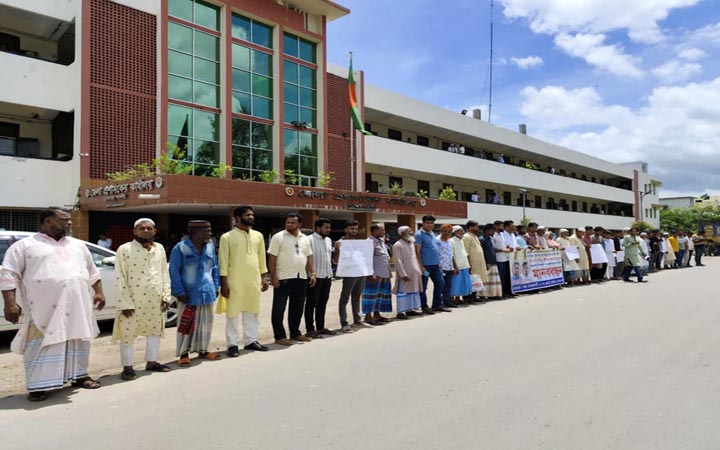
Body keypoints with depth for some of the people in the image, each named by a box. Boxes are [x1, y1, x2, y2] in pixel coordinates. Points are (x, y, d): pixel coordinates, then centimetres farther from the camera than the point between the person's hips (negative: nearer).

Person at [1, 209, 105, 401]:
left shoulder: (78, 245, 17)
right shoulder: (24, 246, 1)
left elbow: (92, 272, 23)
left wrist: (99, 292, 15)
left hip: (77, 306, 5)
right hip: (44, 309, -5)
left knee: (78, 341, 12)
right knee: (42, 345, -2)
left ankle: (79, 376, 24)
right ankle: (38, 385, 7)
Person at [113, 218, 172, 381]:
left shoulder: (160, 248, 8)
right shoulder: (125, 249, -7)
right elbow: (120, 279, -9)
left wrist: (166, 296, 4)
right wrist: (125, 303, -14)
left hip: (155, 300, 5)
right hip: (133, 300, -5)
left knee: (155, 330, 14)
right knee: (128, 333, 3)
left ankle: (151, 362, 29)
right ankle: (127, 367, 16)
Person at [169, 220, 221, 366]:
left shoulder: (210, 246, 3)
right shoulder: (180, 248, -12)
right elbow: (174, 271, -9)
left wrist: (216, 286, 8)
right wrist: (180, 292, -12)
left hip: (207, 292, 5)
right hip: (189, 294, -5)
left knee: (205, 324, 14)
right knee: (186, 325, 5)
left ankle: (203, 350, 28)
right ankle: (184, 353, 17)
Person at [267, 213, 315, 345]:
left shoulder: (305, 239, 11)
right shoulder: (278, 237, -5)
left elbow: (308, 257, 16)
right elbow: (272, 258, -8)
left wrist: (312, 273, 8)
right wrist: (273, 276, -14)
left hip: (300, 278, 6)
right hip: (283, 278, -5)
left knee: (297, 308, 13)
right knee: (279, 309, 0)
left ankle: (295, 333, 25)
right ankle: (279, 336, 9)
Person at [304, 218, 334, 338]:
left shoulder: (328, 240, 14)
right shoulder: (310, 240, -11)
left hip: (327, 277, 8)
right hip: (315, 277, -8)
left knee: (322, 303, 14)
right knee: (311, 304, 1)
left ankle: (320, 327, 23)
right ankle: (310, 329, 7)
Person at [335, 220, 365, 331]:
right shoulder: (341, 242, -4)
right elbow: (336, 261, -9)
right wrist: (337, 249, -24)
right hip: (349, 274, -7)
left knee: (356, 297, 16)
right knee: (345, 298, -3)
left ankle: (357, 319, 25)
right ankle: (344, 323, -2)